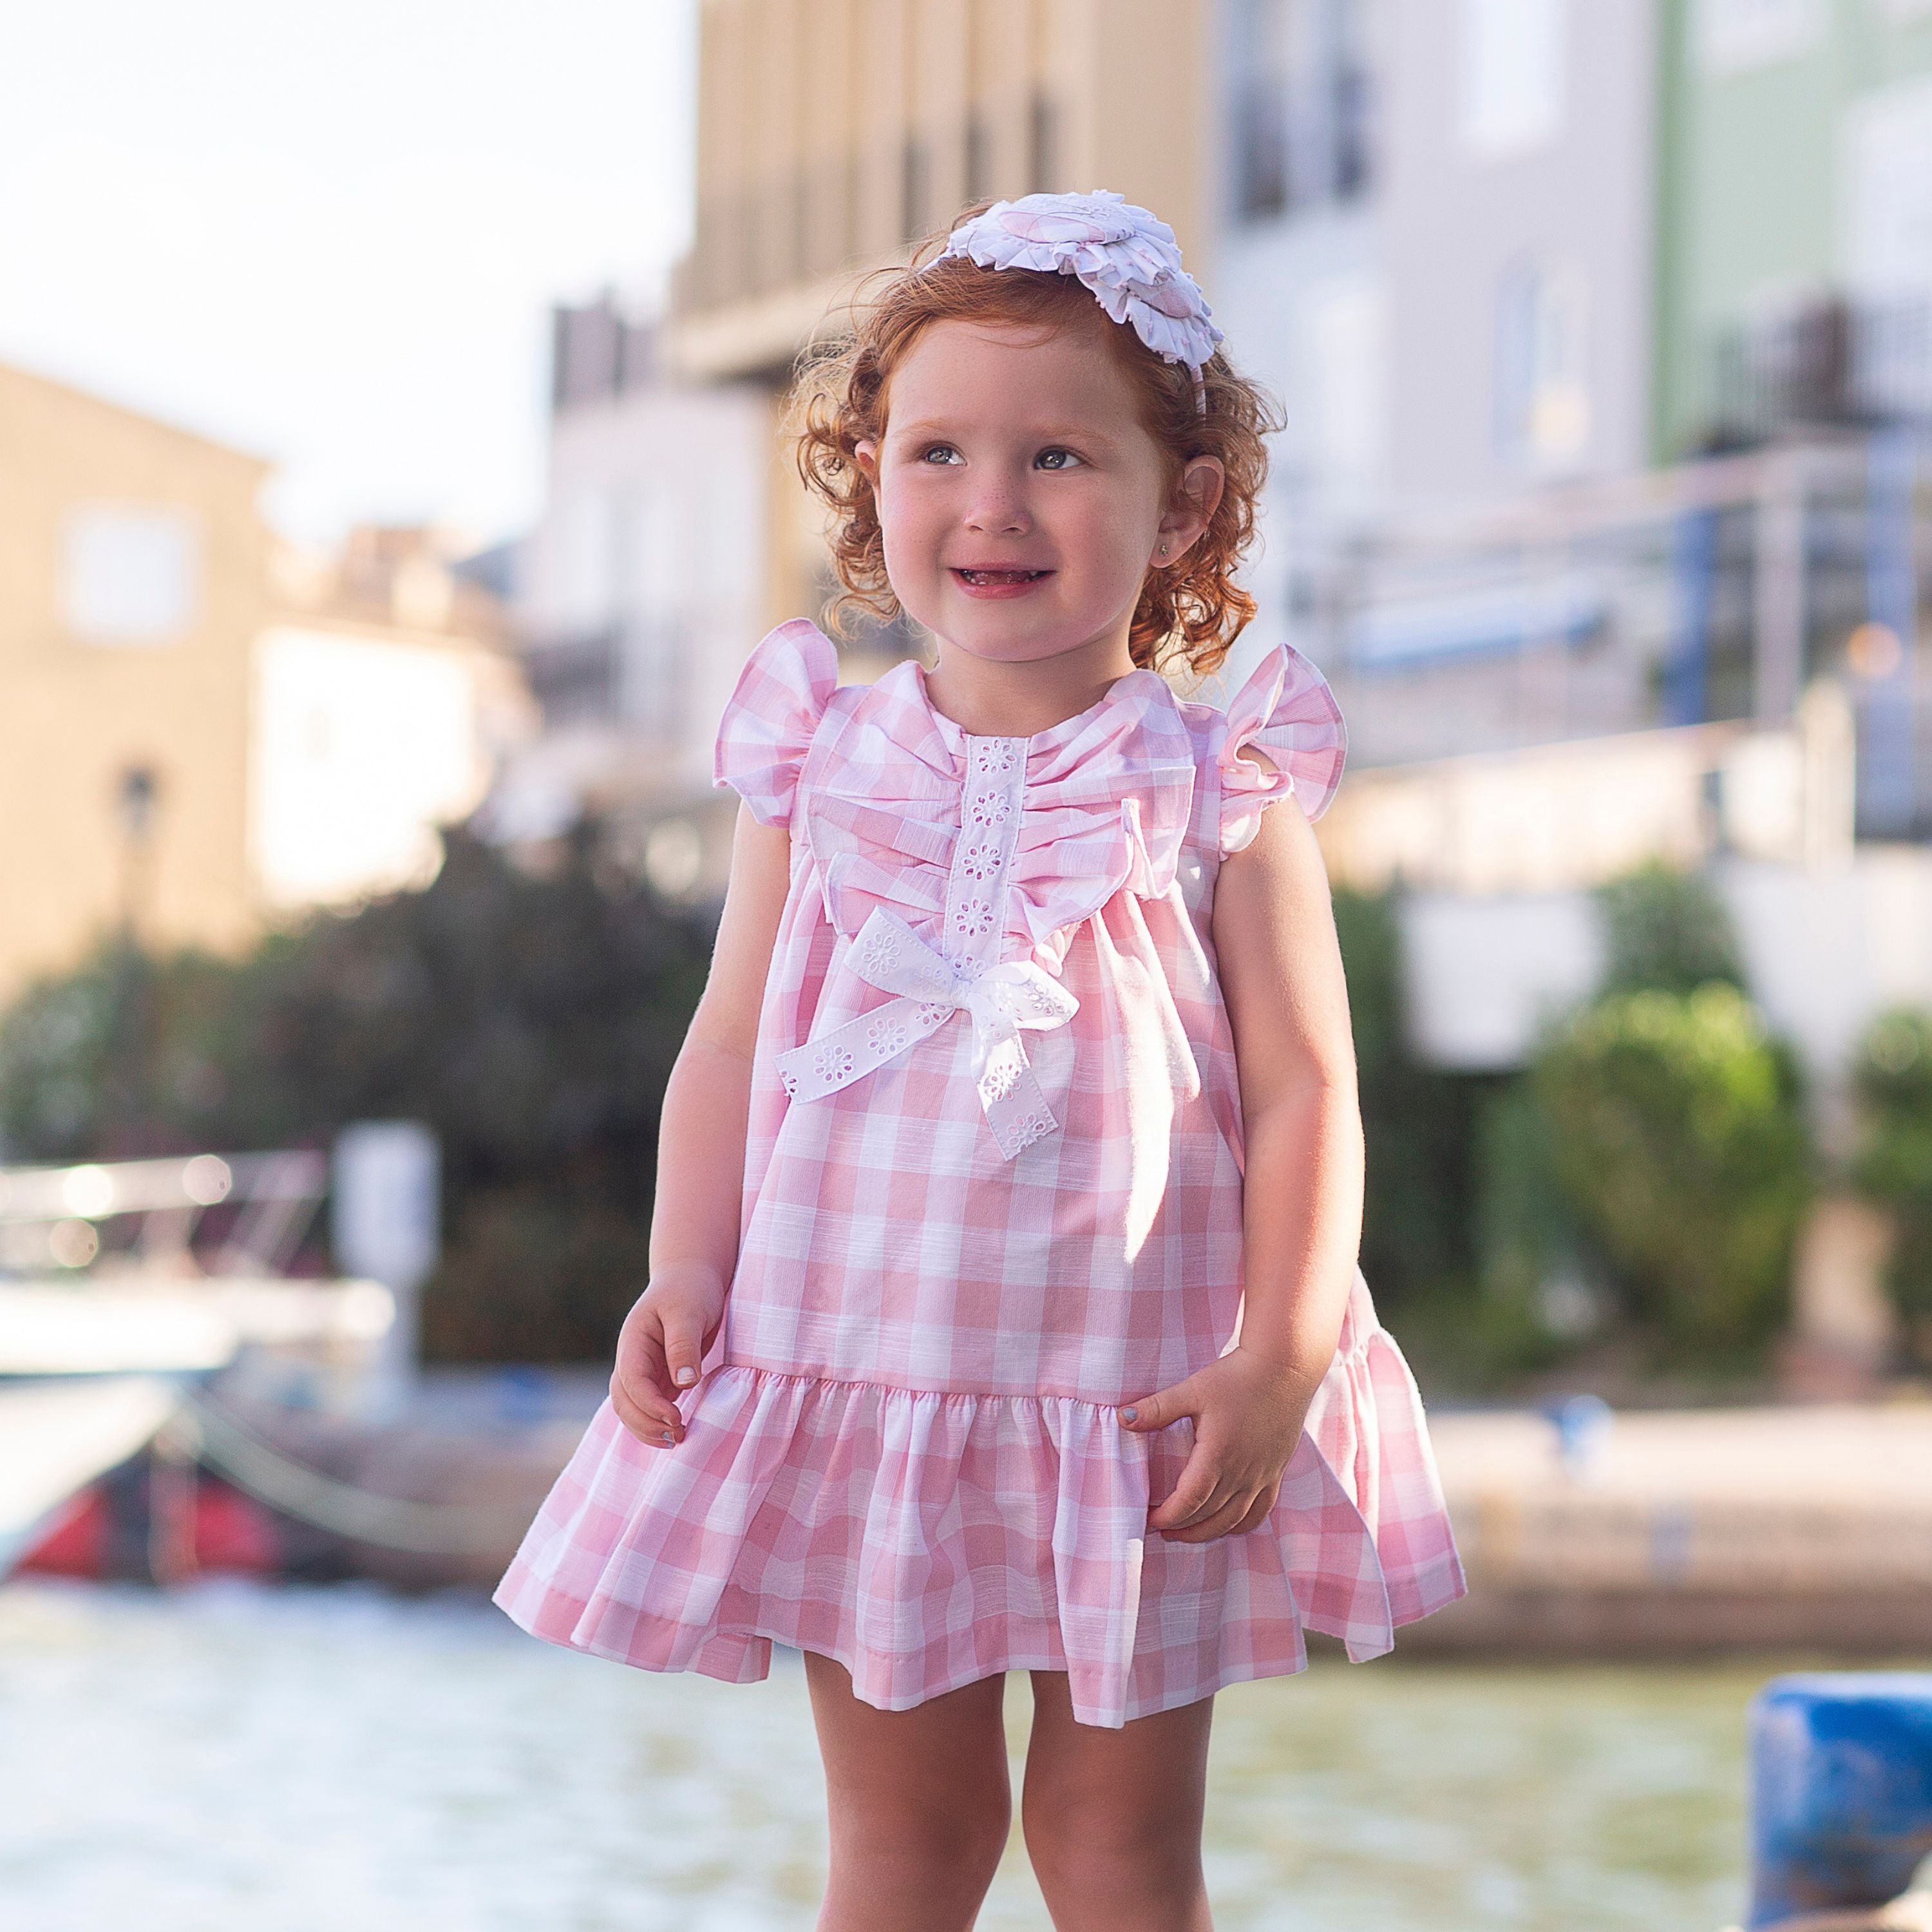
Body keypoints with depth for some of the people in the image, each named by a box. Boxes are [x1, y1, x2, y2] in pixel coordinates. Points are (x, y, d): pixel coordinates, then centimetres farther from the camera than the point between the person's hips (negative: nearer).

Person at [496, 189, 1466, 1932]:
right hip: (846, 1380, 2)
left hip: (1135, 1405, -2)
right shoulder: (824, 773, 3)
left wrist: (1280, 1359, -13)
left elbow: (1304, 1088, -5)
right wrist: (683, 1280, -5)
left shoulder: (1219, 797, -4)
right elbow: (728, 1048, 7)